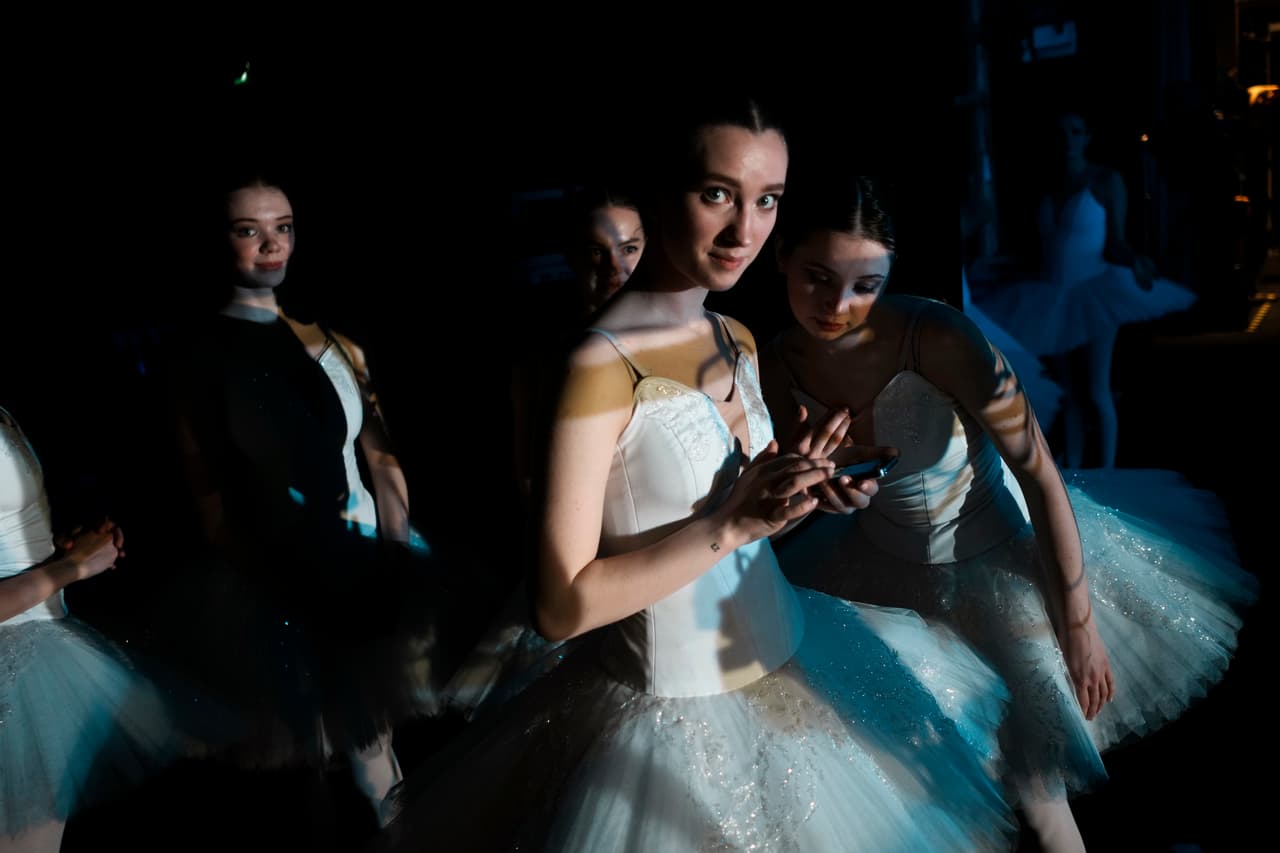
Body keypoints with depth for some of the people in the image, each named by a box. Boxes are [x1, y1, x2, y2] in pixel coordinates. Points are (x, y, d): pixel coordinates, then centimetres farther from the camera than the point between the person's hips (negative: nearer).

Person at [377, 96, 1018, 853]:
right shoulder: (596, 366, -23)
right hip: (681, 720, -8)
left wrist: (805, 487, -7)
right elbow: (562, 604, -22)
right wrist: (735, 521, -25)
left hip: (792, 669, 8)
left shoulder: (738, 341, 1)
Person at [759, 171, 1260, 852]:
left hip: (999, 558, -4)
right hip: (887, 562, 5)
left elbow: (1042, 476, -23)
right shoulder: (776, 368, -13)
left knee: (1037, 782, -4)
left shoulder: (936, 337, -28)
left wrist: (1077, 628, -20)